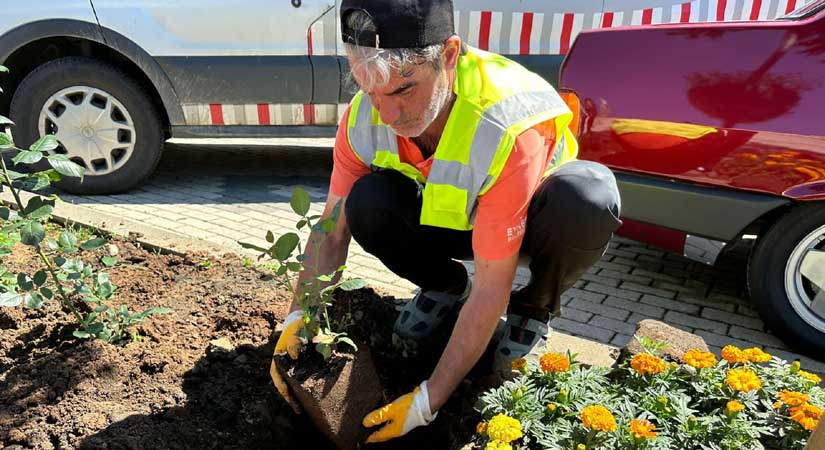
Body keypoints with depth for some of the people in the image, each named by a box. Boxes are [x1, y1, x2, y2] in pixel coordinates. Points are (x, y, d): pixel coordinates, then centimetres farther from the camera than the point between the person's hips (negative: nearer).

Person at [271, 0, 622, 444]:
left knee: (587, 200, -37)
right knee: (368, 204, -26)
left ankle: (533, 310, -5)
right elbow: (333, 232, -13)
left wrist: (428, 399, -31)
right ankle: (446, 287, 4)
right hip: (449, 218, 4)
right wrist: (298, 319, -24)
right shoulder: (364, 115, -22)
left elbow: (491, 287, -35)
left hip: (530, 217, -3)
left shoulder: (509, 126, -39)